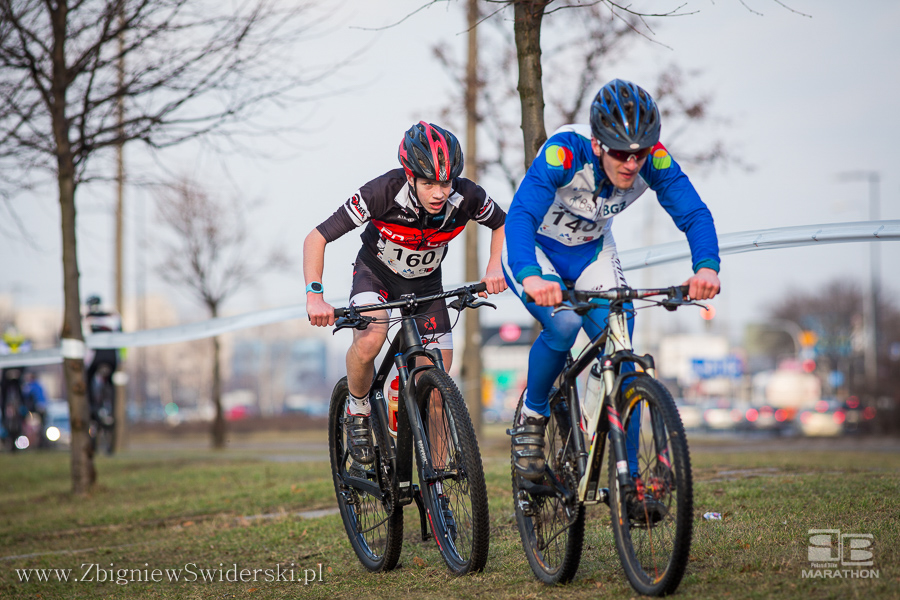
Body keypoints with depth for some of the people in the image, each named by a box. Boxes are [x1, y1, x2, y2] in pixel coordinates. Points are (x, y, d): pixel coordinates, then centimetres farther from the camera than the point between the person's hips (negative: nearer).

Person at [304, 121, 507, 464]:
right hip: (376, 273, -2)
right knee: (369, 340, -34)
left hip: (425, 283, 3)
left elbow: (503, 225, -3)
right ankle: (358, 411, -4)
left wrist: (495, 268, -20)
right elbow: (316, 238, -29)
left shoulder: (466, 197, -27)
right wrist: (315, 296, -41)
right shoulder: (384, 192, -34)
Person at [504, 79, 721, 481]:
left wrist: (707, 267, -50)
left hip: (592, 252, 4)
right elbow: (520, 215, -47)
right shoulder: (564, 151, -37)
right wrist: (530, 277, -65)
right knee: (563, 324, -30)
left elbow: (693, 212, -29)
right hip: (534, 250, -3)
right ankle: (531, 417, -2)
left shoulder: (653, 159, -26)